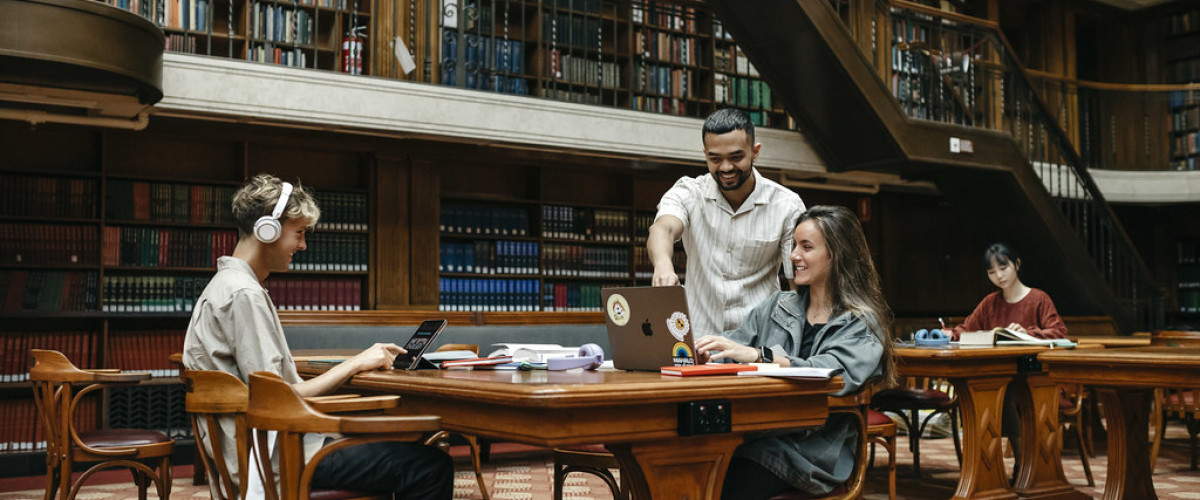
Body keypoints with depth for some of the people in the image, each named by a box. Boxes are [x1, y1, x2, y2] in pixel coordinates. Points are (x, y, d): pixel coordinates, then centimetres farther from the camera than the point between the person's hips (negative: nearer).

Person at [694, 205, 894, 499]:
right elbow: (732, 348, 10)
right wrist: (702, 353, -14)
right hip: (754, 430, 5)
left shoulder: (862, 325, 0)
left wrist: (756, 355, -30)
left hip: (810, 452, -4)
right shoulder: (776, 307, 18)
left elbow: (831, 375, -18)